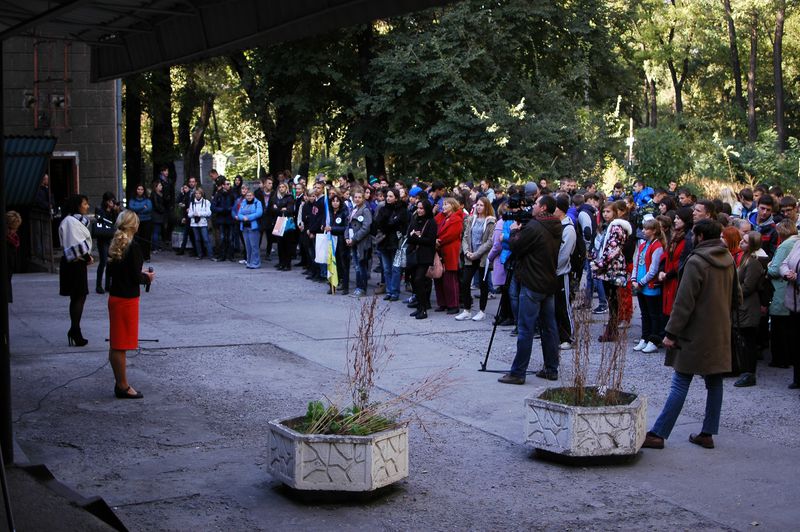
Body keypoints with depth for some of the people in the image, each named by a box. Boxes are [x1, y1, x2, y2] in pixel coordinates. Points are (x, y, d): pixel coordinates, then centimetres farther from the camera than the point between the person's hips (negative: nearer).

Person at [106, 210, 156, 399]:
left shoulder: (115, 245, 6)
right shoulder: (132, 247, -18)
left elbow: (111, 270, 12)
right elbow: (135, 278, -20)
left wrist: (141, 274, 11)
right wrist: (147, 277, 1)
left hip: (115, 296, 8)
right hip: (127, 299, -8)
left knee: (115, 345, 13)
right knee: (121, 345, -2)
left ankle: (120, 383, 23)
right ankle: (123, 387, 6)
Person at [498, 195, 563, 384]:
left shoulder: (533, 227, -17)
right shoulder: (557, 229, 9)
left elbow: (515, 248, -10)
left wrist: (515, 231, 6)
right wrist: (521, 232, 13)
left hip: (532, 285, -8)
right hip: (549, 285, 8)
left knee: (526, 329, -5)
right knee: (549, 327, 11)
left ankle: (517, 373, -3)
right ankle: (551, 370, 16)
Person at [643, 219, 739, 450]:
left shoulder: (696, 262, -16)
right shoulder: (729, 260, 7)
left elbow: (684, 302, -18)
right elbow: (736, 297, 17)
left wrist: (671, 332, -14)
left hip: (696, 334, -7)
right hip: (720, 333, 7)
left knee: (681, 383, -5)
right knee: (714, 382, 11)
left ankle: (658, 434, -3)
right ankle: (707, 433, 16)